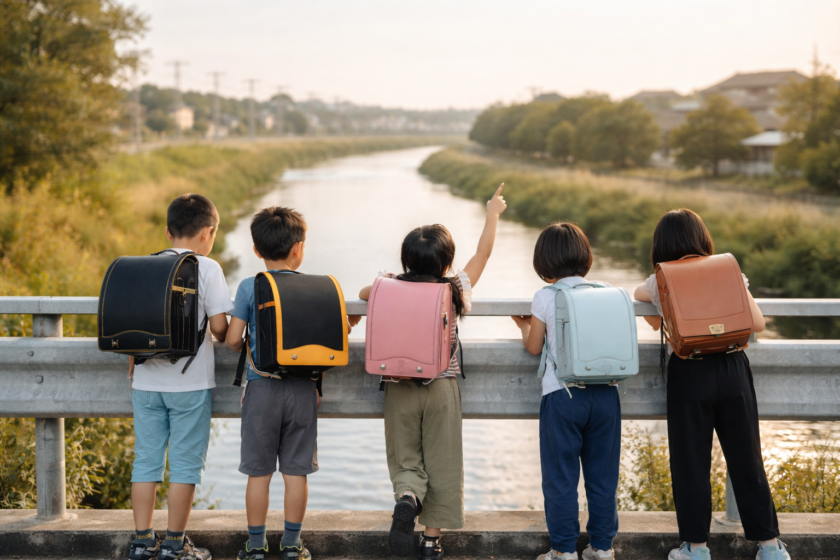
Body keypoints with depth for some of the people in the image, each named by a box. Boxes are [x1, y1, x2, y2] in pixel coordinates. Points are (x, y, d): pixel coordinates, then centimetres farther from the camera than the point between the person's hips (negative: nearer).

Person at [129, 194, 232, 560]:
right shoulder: (207, 268, -7)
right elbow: (218, 326, -11)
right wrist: (225, 337, 11)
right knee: (186, 462, 5)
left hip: (147, 381, 4)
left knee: (146, 459, 11)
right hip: (190, 382, -4)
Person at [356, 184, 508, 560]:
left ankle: (406, 497, -18)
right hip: (442, 388, -1)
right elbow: (483, 252, 9)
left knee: (405, 461, 13)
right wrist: (493, 213, 21)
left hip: (399, 389, 1)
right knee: (441, 465, 9)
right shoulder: (457, 290, -5)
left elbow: (363, 294, 17)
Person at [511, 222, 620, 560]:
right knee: (602, 475, 12)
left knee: (561, 477, 6)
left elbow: (534, 347, 3)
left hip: (562, 396, -3)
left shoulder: (545, 298, -5)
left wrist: (525, 327, 24)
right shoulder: (606, 292, 3)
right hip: (605, 393, 3)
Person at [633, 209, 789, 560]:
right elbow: (757, 323, -1)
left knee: (690, 464, 8)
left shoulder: (660, 283, 4)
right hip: (732, 369, 2)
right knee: (746, 460, 10)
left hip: (688, 373, -1)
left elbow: (638, 293, 28)